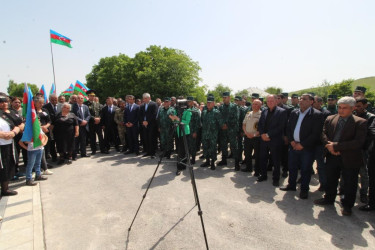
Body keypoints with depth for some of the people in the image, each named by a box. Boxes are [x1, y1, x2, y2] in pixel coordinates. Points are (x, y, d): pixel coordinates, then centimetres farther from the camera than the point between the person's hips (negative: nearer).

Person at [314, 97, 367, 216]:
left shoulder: (360, 122, -10)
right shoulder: (330, 119, 4)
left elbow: (358, 142, -19)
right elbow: (323, 134, 1)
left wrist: (336, 146, -22)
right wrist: (329, 145, -19)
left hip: (350, 159, -4)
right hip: (332, 156, 4)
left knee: (349, 184, 11)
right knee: (330, 180, 19)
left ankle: (347, 205, 31)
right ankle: (329, 199, 39)